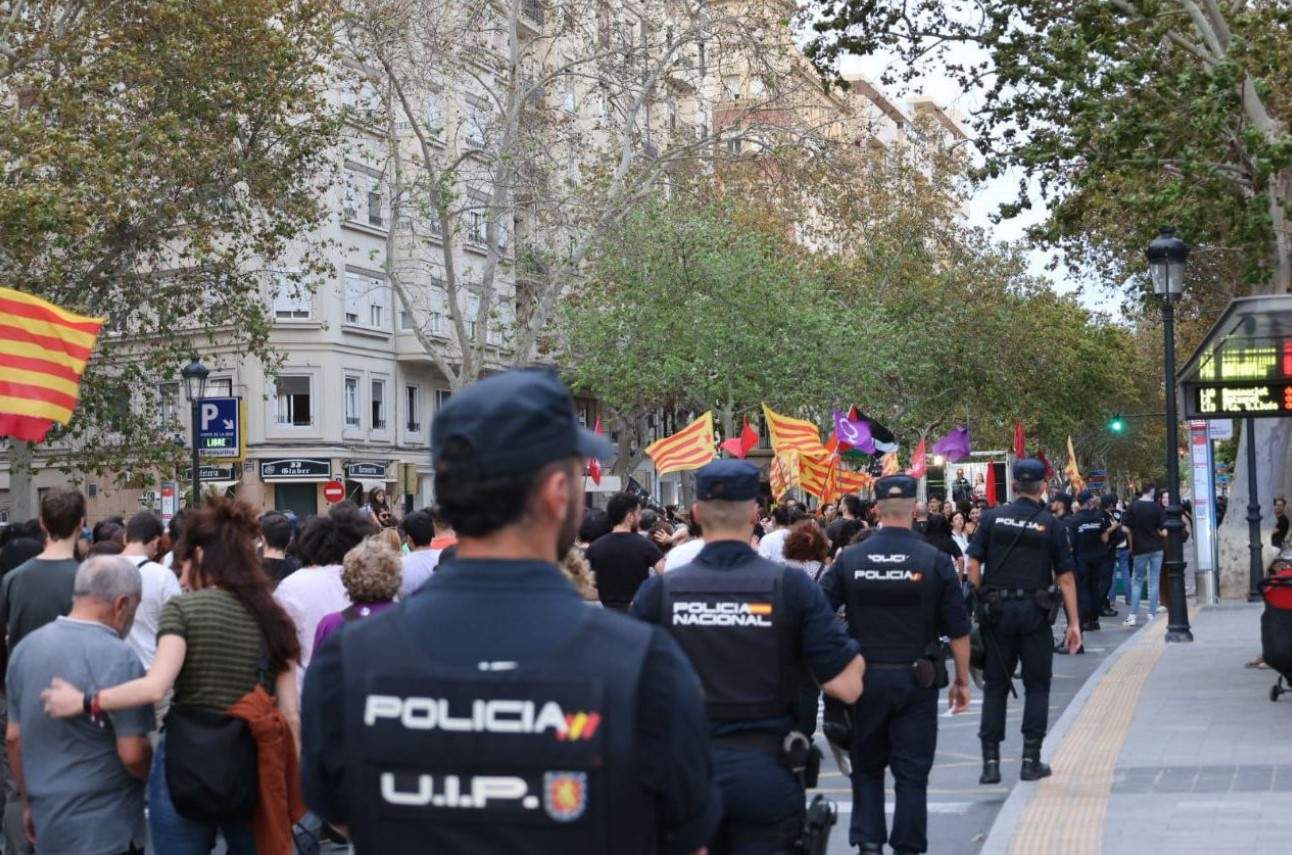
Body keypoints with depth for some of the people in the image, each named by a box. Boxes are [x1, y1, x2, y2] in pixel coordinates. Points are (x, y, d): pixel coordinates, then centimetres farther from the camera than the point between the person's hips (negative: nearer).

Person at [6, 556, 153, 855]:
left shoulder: (26, 646, 3)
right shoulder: (118, 658, -20)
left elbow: (13, 737, 10)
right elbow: (132, 754, -20)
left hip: (46, 821, 7)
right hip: (104, 831, -7)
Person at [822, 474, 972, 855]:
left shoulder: (850, 559, -2)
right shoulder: (934, 560, -7)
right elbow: (958, 630, -4)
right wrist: (962, 681, 6)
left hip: (864, 677, 1)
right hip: (916, 680, -1)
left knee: (867, 767, 15)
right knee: (912, 772, 6)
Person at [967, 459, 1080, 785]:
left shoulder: (992, 518, 1)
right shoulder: (1052, 525, -2)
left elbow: (973, 568, -2)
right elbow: (1065, 577, -3)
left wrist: (984, 600, 8)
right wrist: (1074, 623, 1)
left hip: (997, 611, 2)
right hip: (1035, 611, -2)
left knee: (995, 685, 8)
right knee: (1037, 686, 10)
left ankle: (991, 760, 6)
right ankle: (1031, 759, 9)